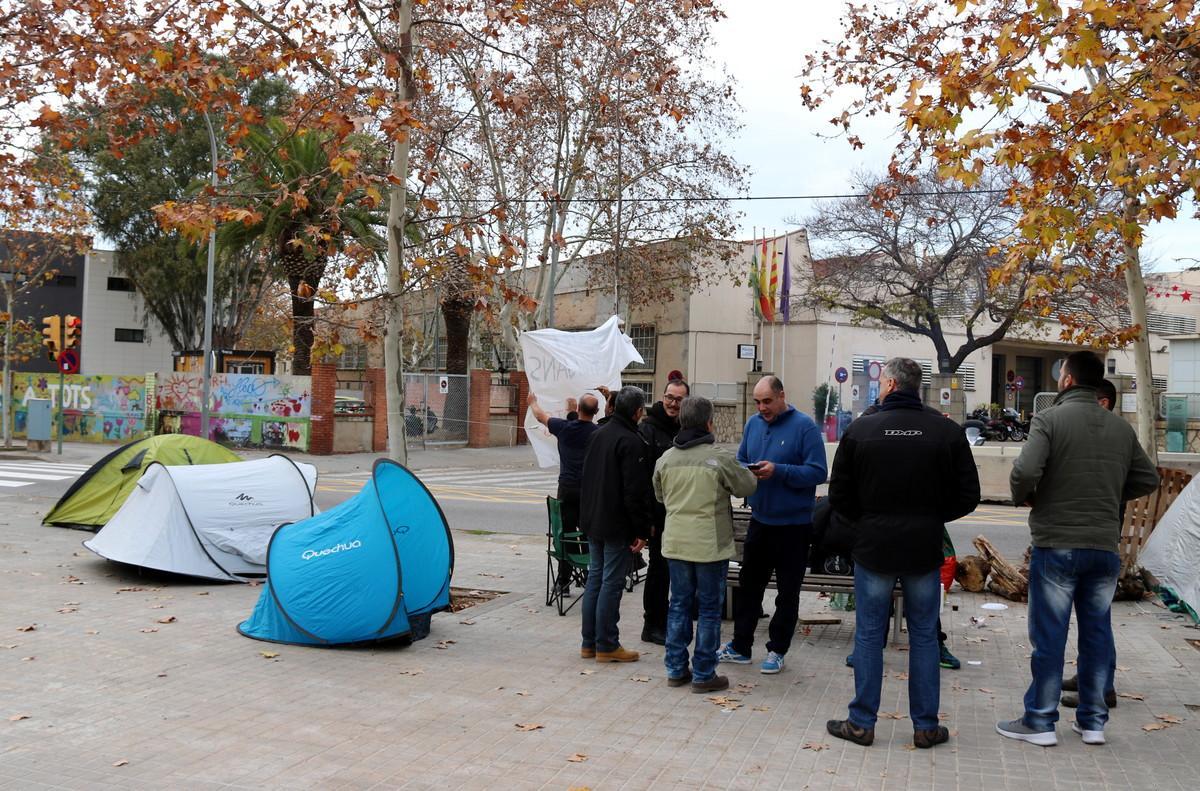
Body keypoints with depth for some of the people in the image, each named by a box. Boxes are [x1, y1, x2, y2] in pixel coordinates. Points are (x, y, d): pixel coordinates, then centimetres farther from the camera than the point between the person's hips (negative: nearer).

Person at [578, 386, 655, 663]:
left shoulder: (598, 434, 10)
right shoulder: (631, 442, -17)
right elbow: (636, 491, -20)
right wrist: (642, 530, -15)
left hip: (592, 521, 8)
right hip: (617, 526, -8)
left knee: (595, 577, 14)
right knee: (612, 583, -2)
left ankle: (589, 642, 20)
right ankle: (606, 645, 5)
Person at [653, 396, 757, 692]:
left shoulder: (665, 459, 0)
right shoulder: (720, 458, -15)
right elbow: (747, 487, -2)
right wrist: (747, 472, 18)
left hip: (675, 543, 5)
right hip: (710, 544, -4)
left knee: (679, 604, 14)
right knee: (709, 609, 6)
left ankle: (676, 669, 20)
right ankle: (703, 674, 11)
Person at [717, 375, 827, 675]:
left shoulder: (804, 426, -13)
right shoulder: (753, 424, 5)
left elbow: (817, 472, -18)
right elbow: (740, 461, 11)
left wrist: (778, 471, -27)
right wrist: (747, 470, -12)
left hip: (793, 524, -5)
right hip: (759, 519, 5)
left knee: (787, 591, 8)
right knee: (748, 584, 13)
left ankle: (777, 650, 20)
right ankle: (740, 646, 24)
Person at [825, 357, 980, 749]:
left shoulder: (860, 430, -6)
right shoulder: (948, 431, -3)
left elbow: (839, 496, -2)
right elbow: (968, 496, 1)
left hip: (873, 547, -1)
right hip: (925, 550, 1)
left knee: (868, 635, 8)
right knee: (924, 636, 11)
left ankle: (861, 723, 14)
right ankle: (926, 726, 18)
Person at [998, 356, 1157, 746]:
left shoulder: (1050, 419, -10)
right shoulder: (1121, 427, 7)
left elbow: (1024, 472, -22)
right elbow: (1147, 479, 13)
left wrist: (1022, 496, -2)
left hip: (1057, 545, -5)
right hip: (1105, 547, 5)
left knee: (1049, 634, 3)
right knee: (1097, 633, 13)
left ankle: (1040, 721, 11)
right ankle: (1093, 721, 22)